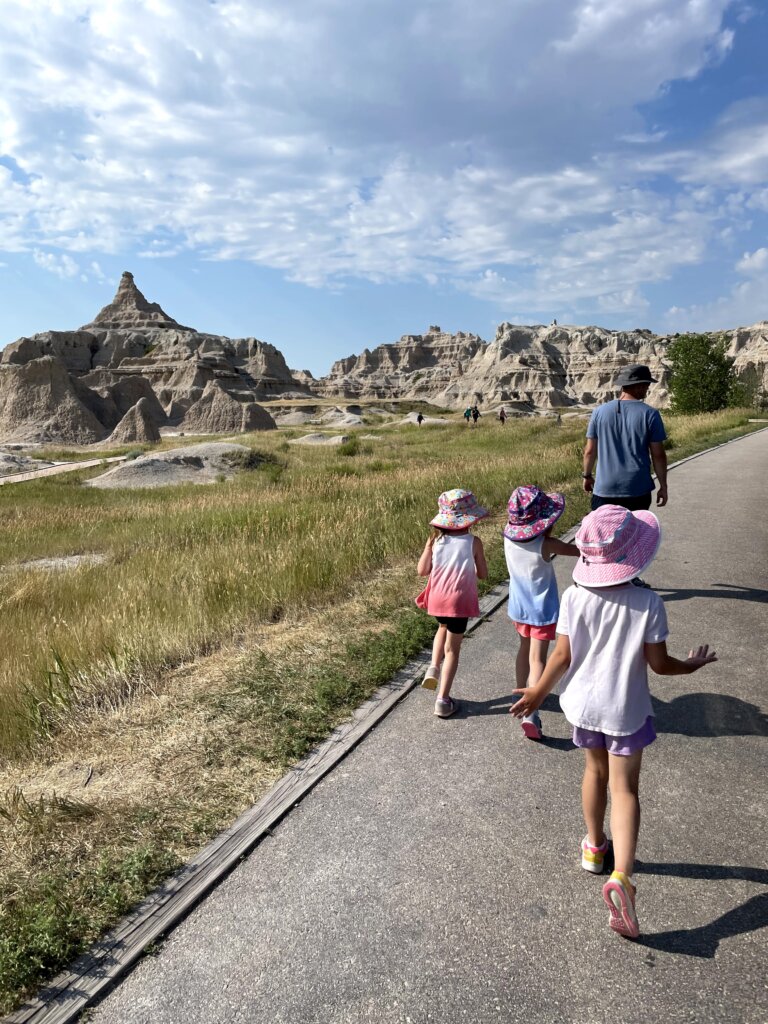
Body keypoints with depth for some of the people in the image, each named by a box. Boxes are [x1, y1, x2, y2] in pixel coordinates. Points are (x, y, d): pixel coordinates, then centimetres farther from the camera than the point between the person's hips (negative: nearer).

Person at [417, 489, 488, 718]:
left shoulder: (435, 540, -5)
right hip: (460, 601, -3)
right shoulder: (473, 542, -11)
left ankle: (434, 668, 18)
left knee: (443, 628, 34)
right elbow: (482, 574, -4)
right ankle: (443, 699, 11)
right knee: (452, 648, 8)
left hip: (437, 599, 3)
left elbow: (422, 571, -2)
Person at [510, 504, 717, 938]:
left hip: (585, 702, 3)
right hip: (626, 708, -2)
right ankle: (621, 875, -7)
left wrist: (538, 692, 5)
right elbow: (659, 663, -12)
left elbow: (562, 656, -10)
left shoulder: (574, 597, -15)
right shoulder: (648, 603, -19)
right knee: (625, 788, 6)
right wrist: (694, 664, 9)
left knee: (595, 771, 23)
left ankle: (595, 846, 41)